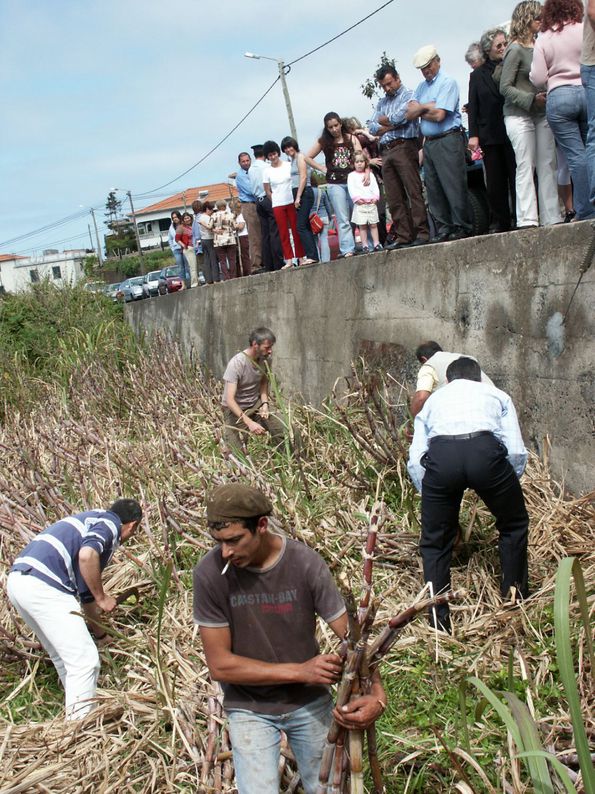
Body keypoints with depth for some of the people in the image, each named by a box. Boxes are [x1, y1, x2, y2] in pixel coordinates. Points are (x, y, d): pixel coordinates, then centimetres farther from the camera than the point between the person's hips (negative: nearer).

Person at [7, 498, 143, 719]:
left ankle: (76, 717, 35)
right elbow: (87, 556, -20)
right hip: (43, 586, -10)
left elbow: (85, 591, 37)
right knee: (85, 661, -4)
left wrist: (101, 634, 47)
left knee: (65, 658, 24)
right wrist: (102, 598, -6)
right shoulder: (109, 522, 3)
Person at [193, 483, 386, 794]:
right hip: (250, 709, -1)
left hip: (310, 701, 2)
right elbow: (219, 664, -18)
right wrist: (300, 671, -23)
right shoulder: (210, 573, -22)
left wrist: (376, 694, -33)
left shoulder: (306, 563, -20)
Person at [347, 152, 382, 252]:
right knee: (362, 226, -4)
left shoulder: (370, 175, 17)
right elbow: (351, 189, -3)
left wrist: (375, 197, -4)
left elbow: (375, 187, 11)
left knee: (373, 225, 2)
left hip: (372, 203, 3)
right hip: (360, 204, -3)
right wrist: (357, 198, -15)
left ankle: (376, 244, 4)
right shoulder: (352, 175, 7)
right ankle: (364, 245, -2)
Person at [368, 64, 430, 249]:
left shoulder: (408, 96, 3)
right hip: (386, 152, 7)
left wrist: (383, 120, 7)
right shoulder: (382, 102, 24)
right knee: (394, 198, 3)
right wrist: (393, 125, -2)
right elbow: (372, 128, 12)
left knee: (414, 192, -11)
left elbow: (399, 117, -12)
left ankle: (422, 232, -12)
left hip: (404, 147, -7)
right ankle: (403, 236, 4)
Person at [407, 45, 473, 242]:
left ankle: (462, 227, -3)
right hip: (428, 142, 8)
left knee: (454, 186, -8)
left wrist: (420, 111, 1)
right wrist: (427, 107, -8)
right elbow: (410, 114, 7)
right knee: (433, 188, 6)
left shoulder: (447, 82, -5)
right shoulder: (422, 86, 18)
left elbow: (439, 115, -15)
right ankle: (444, 228, 10)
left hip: (448, 140, -8)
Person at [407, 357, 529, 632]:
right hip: (485, 451, -1)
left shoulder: (434, 399, 36)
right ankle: (515, 597, 36)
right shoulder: (496, 395, 33)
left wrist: (432, 498, 35)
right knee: (514, 524, 27)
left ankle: (439, 620, 21)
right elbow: (516, 451, 17)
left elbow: (415, 462, 23)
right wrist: (505, 489, 34)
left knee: (435, 541, 20)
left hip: (440, 455, 1)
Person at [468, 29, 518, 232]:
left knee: (516, 176, -1)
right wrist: (473, 135, -5)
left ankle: (519, 218, 5)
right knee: (495, 182, 3)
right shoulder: (478, 75, 8)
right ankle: (500, 222, 9)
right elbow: (473, 107, 3)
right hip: (490, 136, 1)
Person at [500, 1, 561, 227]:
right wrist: (532, 99, -17)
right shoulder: (515, 50, -7)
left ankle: (551, 217, 5)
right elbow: (505, 87, -10)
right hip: (519, 115, -6)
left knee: (548, 165, 2)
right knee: (526, 166, -8)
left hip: (542, 114, 7)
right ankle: (527, 219, -7)